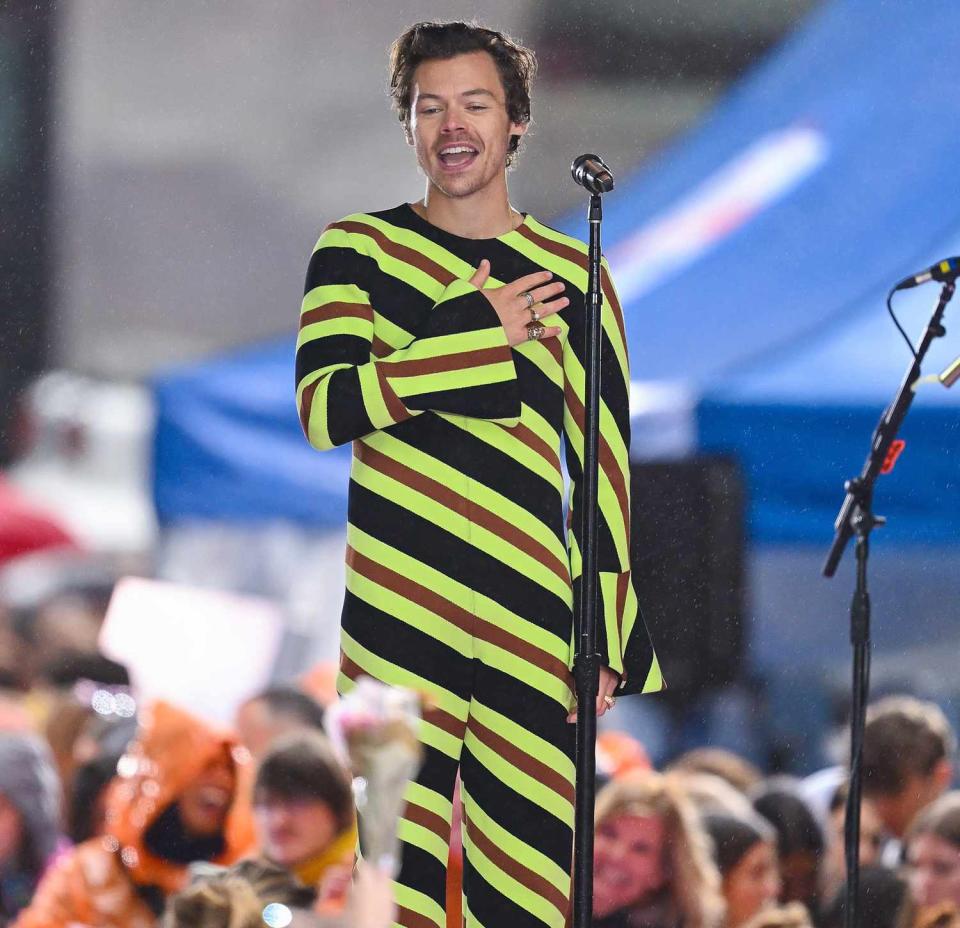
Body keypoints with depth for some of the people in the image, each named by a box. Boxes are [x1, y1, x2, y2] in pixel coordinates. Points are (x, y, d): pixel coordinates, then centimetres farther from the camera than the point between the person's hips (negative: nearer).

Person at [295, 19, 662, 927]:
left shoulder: (571, 275, 11)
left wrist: (611, 643, 7)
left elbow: (606, 466, 12)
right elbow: (322, 409, -7)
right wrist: (479, 334, -10)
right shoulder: (355, 251, 8)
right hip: (395, 615, -1)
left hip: (532, 620, 1)